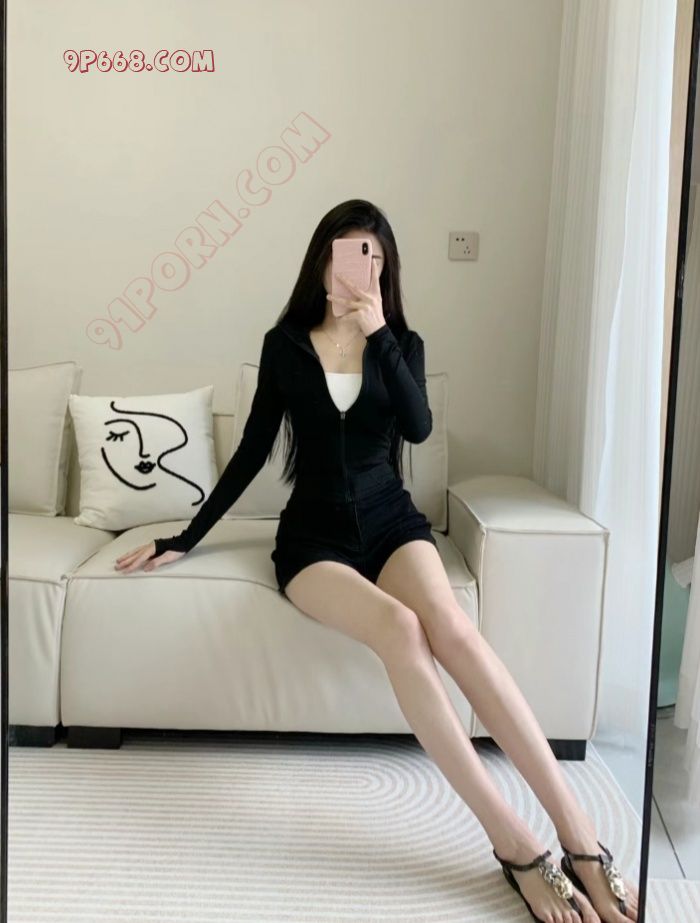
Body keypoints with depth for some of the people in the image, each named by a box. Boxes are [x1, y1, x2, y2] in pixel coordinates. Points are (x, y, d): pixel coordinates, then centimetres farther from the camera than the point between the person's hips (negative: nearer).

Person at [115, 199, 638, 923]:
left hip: (390, 521, 1)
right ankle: (516, 844, -31)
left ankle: (578, 831, -31)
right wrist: (184, 540, 7)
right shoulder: (285, 344, 7)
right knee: (399, 628, -34)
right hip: (313, 535, -1)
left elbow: (418, 428, -10)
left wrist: (378, 335, -17)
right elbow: (252, 451, 8)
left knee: (452, 628, -32)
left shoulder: (400, 342, 9)